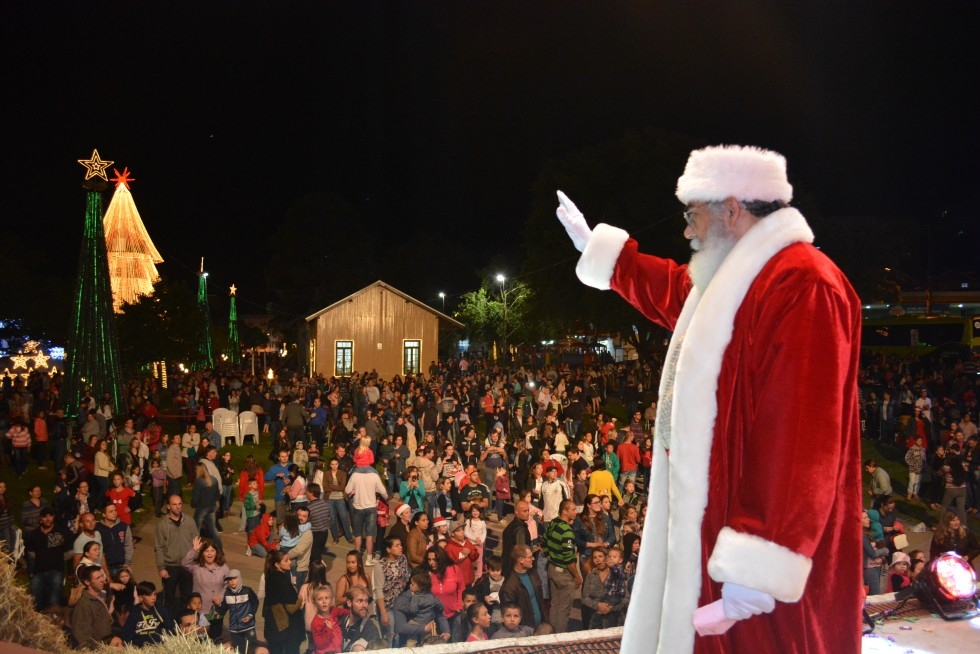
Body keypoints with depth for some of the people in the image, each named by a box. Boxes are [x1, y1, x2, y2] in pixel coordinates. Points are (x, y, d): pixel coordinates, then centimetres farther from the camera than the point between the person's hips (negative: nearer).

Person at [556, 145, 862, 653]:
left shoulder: (800, 287, -22)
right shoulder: (732, 277, 12)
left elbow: (801, 435, -29)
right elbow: (671, 291, 35)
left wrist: (757, 570, -32)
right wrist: (592, 245, 42)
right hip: (712, 519, 10)